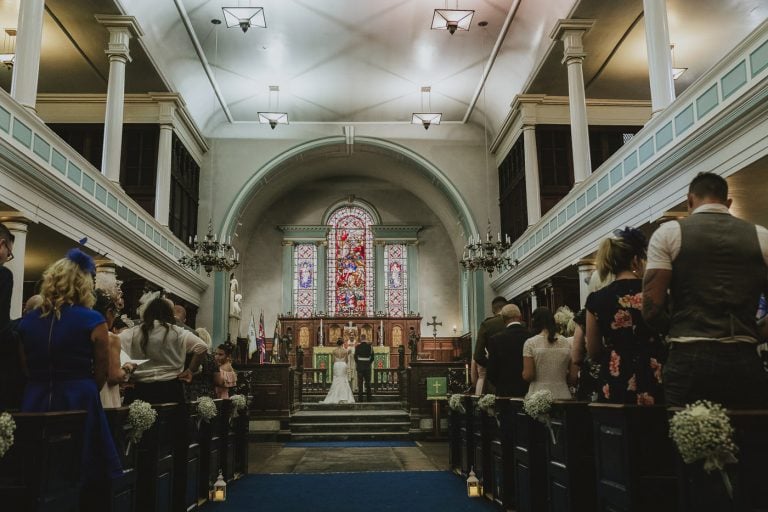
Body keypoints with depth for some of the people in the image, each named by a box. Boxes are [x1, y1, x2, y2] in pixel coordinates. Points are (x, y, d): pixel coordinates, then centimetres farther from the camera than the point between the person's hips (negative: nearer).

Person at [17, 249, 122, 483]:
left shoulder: (27, 321, 5)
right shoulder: (92, 321, -8)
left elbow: (26, 370, 11)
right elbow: (101, 373, -2)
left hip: (33, 404, 5)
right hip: (78, 404, -4)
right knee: (83, 472, 4)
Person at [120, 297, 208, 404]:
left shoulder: (133, 333, -2)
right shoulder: (177, 333, -4)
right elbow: (201, 347, -8)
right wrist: (190, 370, 2)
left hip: (141, 388, 1)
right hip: (170, 388, 0)